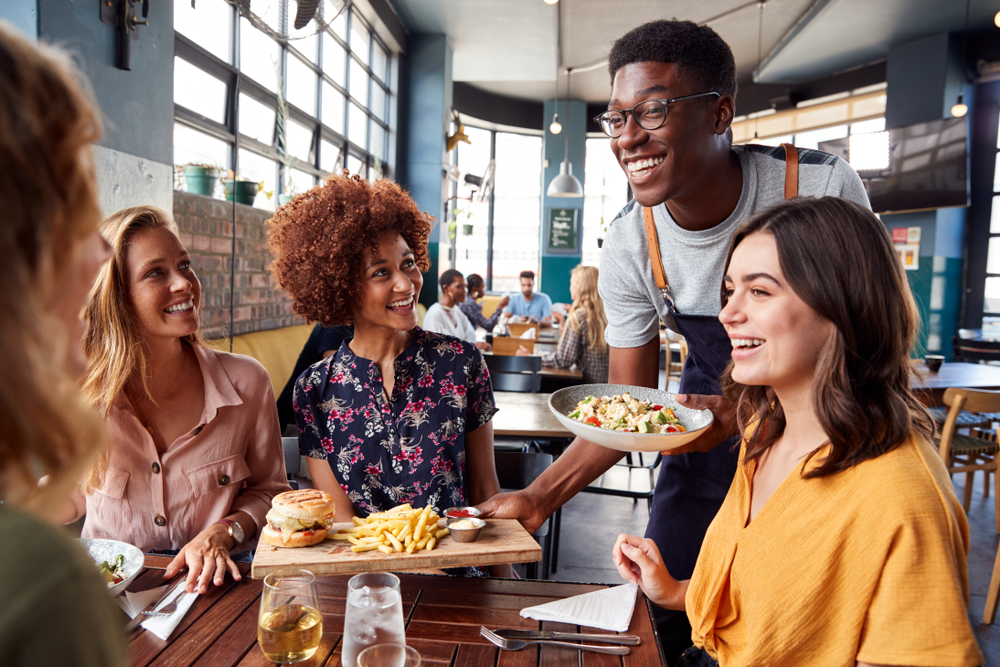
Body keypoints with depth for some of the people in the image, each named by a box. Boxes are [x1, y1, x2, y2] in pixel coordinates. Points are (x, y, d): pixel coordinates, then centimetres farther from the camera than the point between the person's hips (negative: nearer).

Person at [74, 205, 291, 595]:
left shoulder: (246, 381, -9)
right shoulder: (79, 391, -8)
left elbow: (268, 490, 3)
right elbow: (73, 500, 9)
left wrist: (223, 532, -13)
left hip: (213, 583, -1)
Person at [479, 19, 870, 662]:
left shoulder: (823, 188, -25)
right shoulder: (629, 246, -18)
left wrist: (747, 412, -34)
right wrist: (540, 497, -21)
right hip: (712, 413, 2)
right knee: (662, 606, 8)